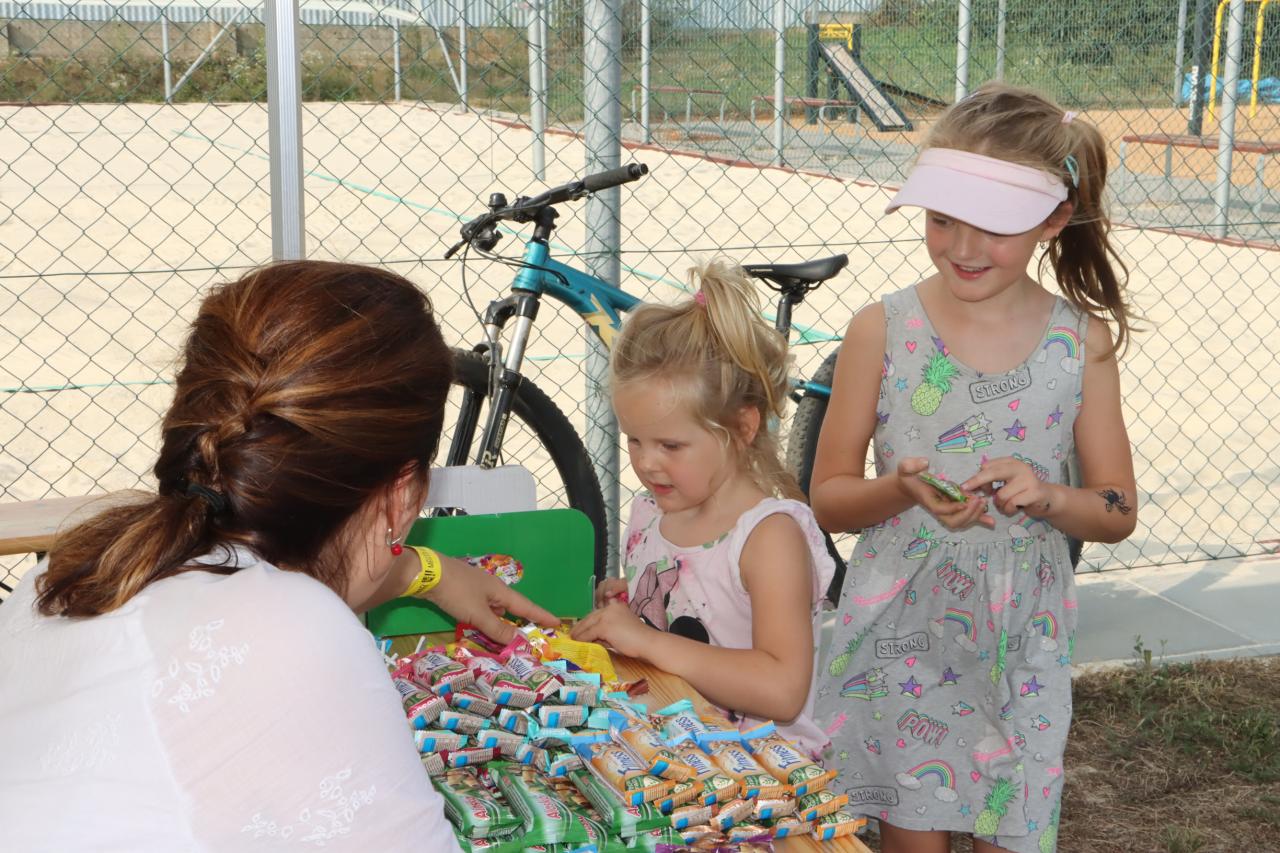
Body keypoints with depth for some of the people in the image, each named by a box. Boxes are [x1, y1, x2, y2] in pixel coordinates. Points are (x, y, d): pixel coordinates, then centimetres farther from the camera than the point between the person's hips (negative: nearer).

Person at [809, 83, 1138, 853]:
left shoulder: (1082, 342, -3)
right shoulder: (883, 331, -7)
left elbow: (1119, 512, 2)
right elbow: (828, 497, -3)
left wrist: (1044, 496, -18)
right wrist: (902, 491, -23)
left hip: (1021, 644, 1)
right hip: (900, 636, -1)